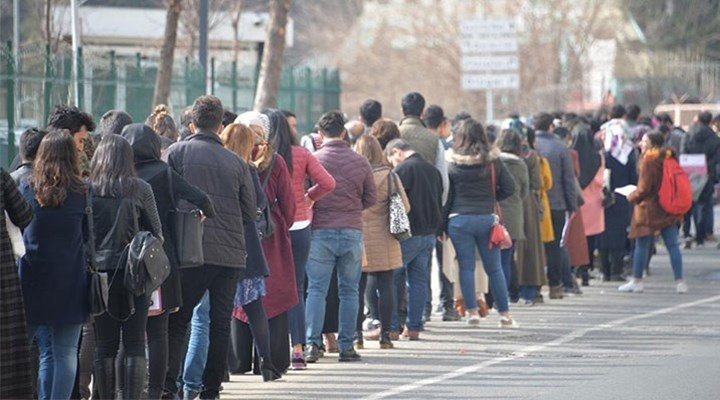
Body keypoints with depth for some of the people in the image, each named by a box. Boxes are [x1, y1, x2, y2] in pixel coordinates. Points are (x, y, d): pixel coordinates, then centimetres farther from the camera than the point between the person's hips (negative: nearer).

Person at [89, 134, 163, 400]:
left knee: (104, 345, 7)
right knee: (135, 344, 1)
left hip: (100, 271, 1)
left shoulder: (87, 189, -1)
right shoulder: (140, 189, -3)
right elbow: (156, 232, 2)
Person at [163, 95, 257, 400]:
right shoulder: (236, 162, 8)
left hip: (195, 249, -2)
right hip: (232, 252, 2)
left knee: (178, 320, 3)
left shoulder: (177, 152, 0)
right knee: (221, 323, 8)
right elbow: (251, 213, 11)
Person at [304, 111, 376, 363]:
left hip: (321, 231, -2)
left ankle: (313, 343, -4)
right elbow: (371, 198, 9)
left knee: (316, 289, 2)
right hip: (352, 232, 2)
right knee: (349, 291, 8)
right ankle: (346, 345, 7)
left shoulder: (313, 160, -5)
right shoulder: (360, 162, 3)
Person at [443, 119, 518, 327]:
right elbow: (509, 188, 1)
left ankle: (472, 312, 1)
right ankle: (505, 314, 11)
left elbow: (445, 195, -1)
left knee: (466, 267, 5)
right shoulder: (493, 161, 0)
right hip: (487, 218, 1)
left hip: (459, 219, -1)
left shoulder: (452, 163, -3)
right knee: (494, 268, 8)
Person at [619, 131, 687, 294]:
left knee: (642, 245, 5)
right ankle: (679, 282, 1)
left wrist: (632, 197, 2)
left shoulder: (649, 160, -14)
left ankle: (637, 281, 12)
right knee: (672, 245, 5)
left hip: (649, 208, -7)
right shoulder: (670, 158, 7)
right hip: (669, 208, 7)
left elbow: (644, 188, -16)